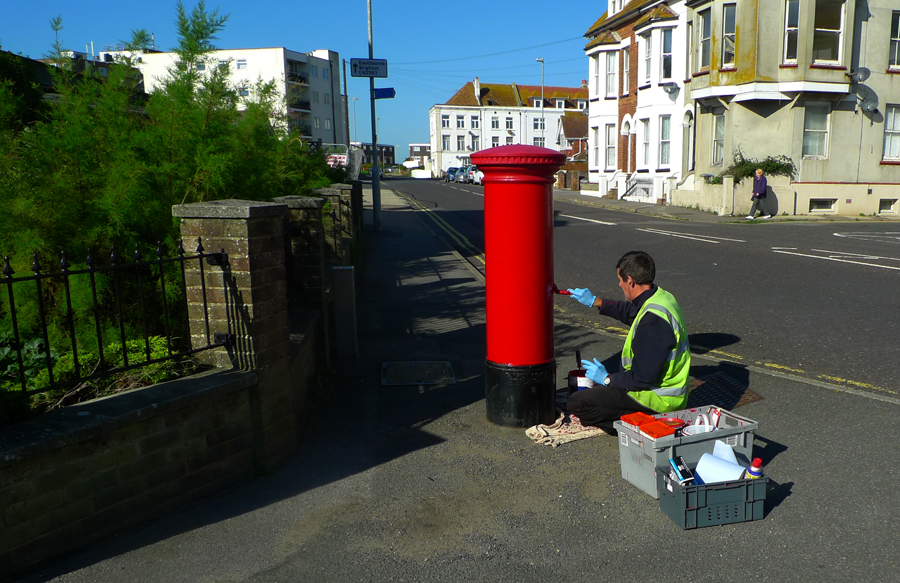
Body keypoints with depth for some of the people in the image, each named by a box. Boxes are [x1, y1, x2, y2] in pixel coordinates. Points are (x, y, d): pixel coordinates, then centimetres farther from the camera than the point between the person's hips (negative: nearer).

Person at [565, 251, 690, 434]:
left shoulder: (653, 320, -29)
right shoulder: (661, 297, 2)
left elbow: (643, 377, -27)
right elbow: (631, 312, 24)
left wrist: (607, 378, -11)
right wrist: (595, 302, 28)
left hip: (658, 398, -10)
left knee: (576, 403, -14)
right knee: (596, 389, 29)